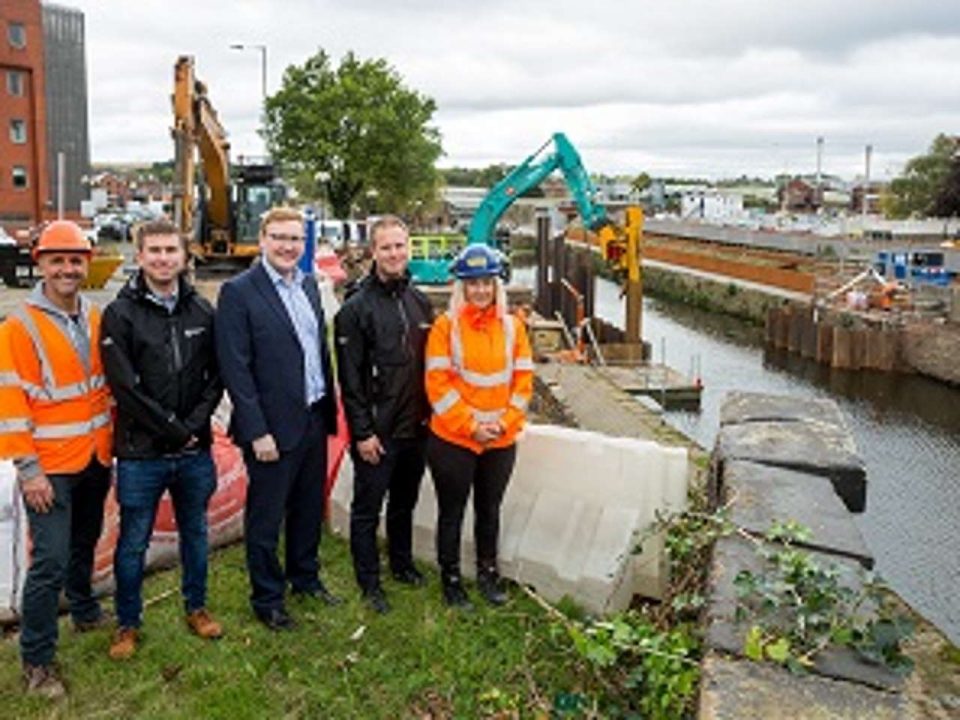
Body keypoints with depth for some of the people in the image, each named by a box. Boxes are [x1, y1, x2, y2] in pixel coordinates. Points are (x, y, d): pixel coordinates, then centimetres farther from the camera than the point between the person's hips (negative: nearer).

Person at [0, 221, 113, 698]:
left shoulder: (95, 320, 6)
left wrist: (109, 443, 12)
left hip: (94, 460, 6)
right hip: (50, 468, -6)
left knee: (84, 544, 22)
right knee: (50, 562, -4)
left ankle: (85, 612, 43)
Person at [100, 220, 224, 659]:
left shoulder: (201, 311, 4)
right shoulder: (121, 314, -7)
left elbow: (217, 375, 4)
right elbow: (124, 387, -13)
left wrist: (196, 423, -11)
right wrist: (174, 430, -13)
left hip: (195, 451, 3)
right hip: (141, 453, -3)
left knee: (195, 533, 17)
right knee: (133, 543, 9)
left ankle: (196, 607, 36)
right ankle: (128, 623, 27)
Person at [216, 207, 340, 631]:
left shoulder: (308, 285, 9)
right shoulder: (238, 292, -13)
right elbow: (235, 369, -16)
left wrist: (330, 408, 10)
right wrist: (257, 432, -18)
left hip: (315, 419, 7)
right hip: (273, 426, -7)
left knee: (309, 507, 20)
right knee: (265, 517, 8)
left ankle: (305, 577, 40)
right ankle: (267, 599, 24)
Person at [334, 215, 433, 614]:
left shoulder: (419, 302, 7)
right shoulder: (356, 308, -11)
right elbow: (349, 378, -12)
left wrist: (428, 413, 11)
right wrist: (363, 431, -14)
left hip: (415, 427, 6)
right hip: (376, 432, -6)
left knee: (405, 502, 20)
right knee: (367, 509, 7)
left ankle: (402, 564, 37)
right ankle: (369, 582, 20)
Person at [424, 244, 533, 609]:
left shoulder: (512, 326, 3)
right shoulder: (446, 325, -7)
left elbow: (523, 381, 3)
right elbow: (437, 384, -11)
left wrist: (504, 423, -8)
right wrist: (470, 426, -14)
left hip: (501, 441, 3)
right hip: (453, 440, -3)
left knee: (490, 509, 17)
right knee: (452, 511, 9)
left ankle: (488, 573, 34)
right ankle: (450, 579, 25)